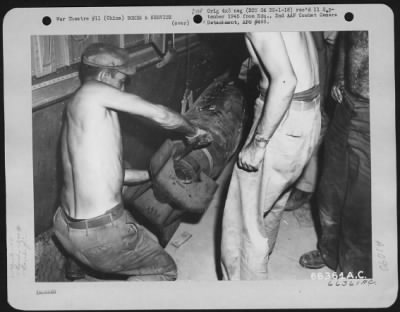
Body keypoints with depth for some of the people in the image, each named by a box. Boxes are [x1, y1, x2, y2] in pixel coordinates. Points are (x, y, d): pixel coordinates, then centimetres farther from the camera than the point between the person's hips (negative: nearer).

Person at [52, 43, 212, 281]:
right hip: (100, 232, -10)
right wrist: (193, 133, 5)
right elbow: (160, 115, -13)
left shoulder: (77, 107, 16)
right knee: (165, 269, 12)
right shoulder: (93, 91, -11)